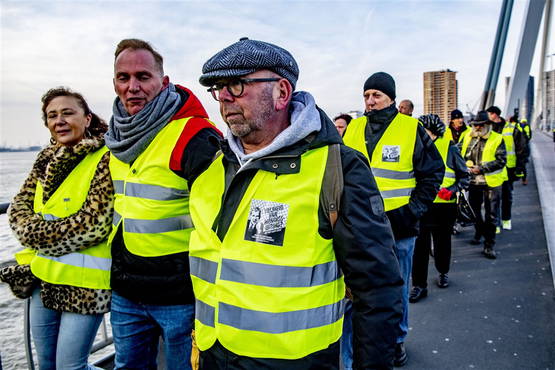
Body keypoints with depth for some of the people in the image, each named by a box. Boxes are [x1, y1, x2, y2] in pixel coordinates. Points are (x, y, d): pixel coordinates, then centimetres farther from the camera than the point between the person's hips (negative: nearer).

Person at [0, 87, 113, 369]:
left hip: (83, 282, -7)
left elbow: (93, 223, -19)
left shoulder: (105, 158, -13)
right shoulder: (47, 158, 9)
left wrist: (35, 233, -12)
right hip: (43, 278, 7)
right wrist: (34, 231, -13)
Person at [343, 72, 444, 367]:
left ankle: (396, 339, 34)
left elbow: (433, 172, 0)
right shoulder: (354, 129, 4)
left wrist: (415, 209, -7)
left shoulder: (412, 129, -5)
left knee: (397, 288, 13)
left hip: (398, 225, -2)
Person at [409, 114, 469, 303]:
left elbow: (464, 176, 2)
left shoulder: (450, 148, -4)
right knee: (420, 244, -4)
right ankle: (419, 285, 4)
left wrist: (452, 191, -15)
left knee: (442, 241, 16)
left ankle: (443, 273, 40)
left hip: (444, 205, -1)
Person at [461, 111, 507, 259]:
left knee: (491, 215, -2)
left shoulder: (497, 139, -6)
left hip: (491, 182, -4)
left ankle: (489, 245, 5)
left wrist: (482, 168, -19)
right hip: (474, 181, 5)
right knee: (474, 209, 19)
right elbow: (462, 155, 17)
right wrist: (465, 165, -3)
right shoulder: (468, 138, 7)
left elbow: (501, 160, -12)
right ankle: (479, 232, 45)